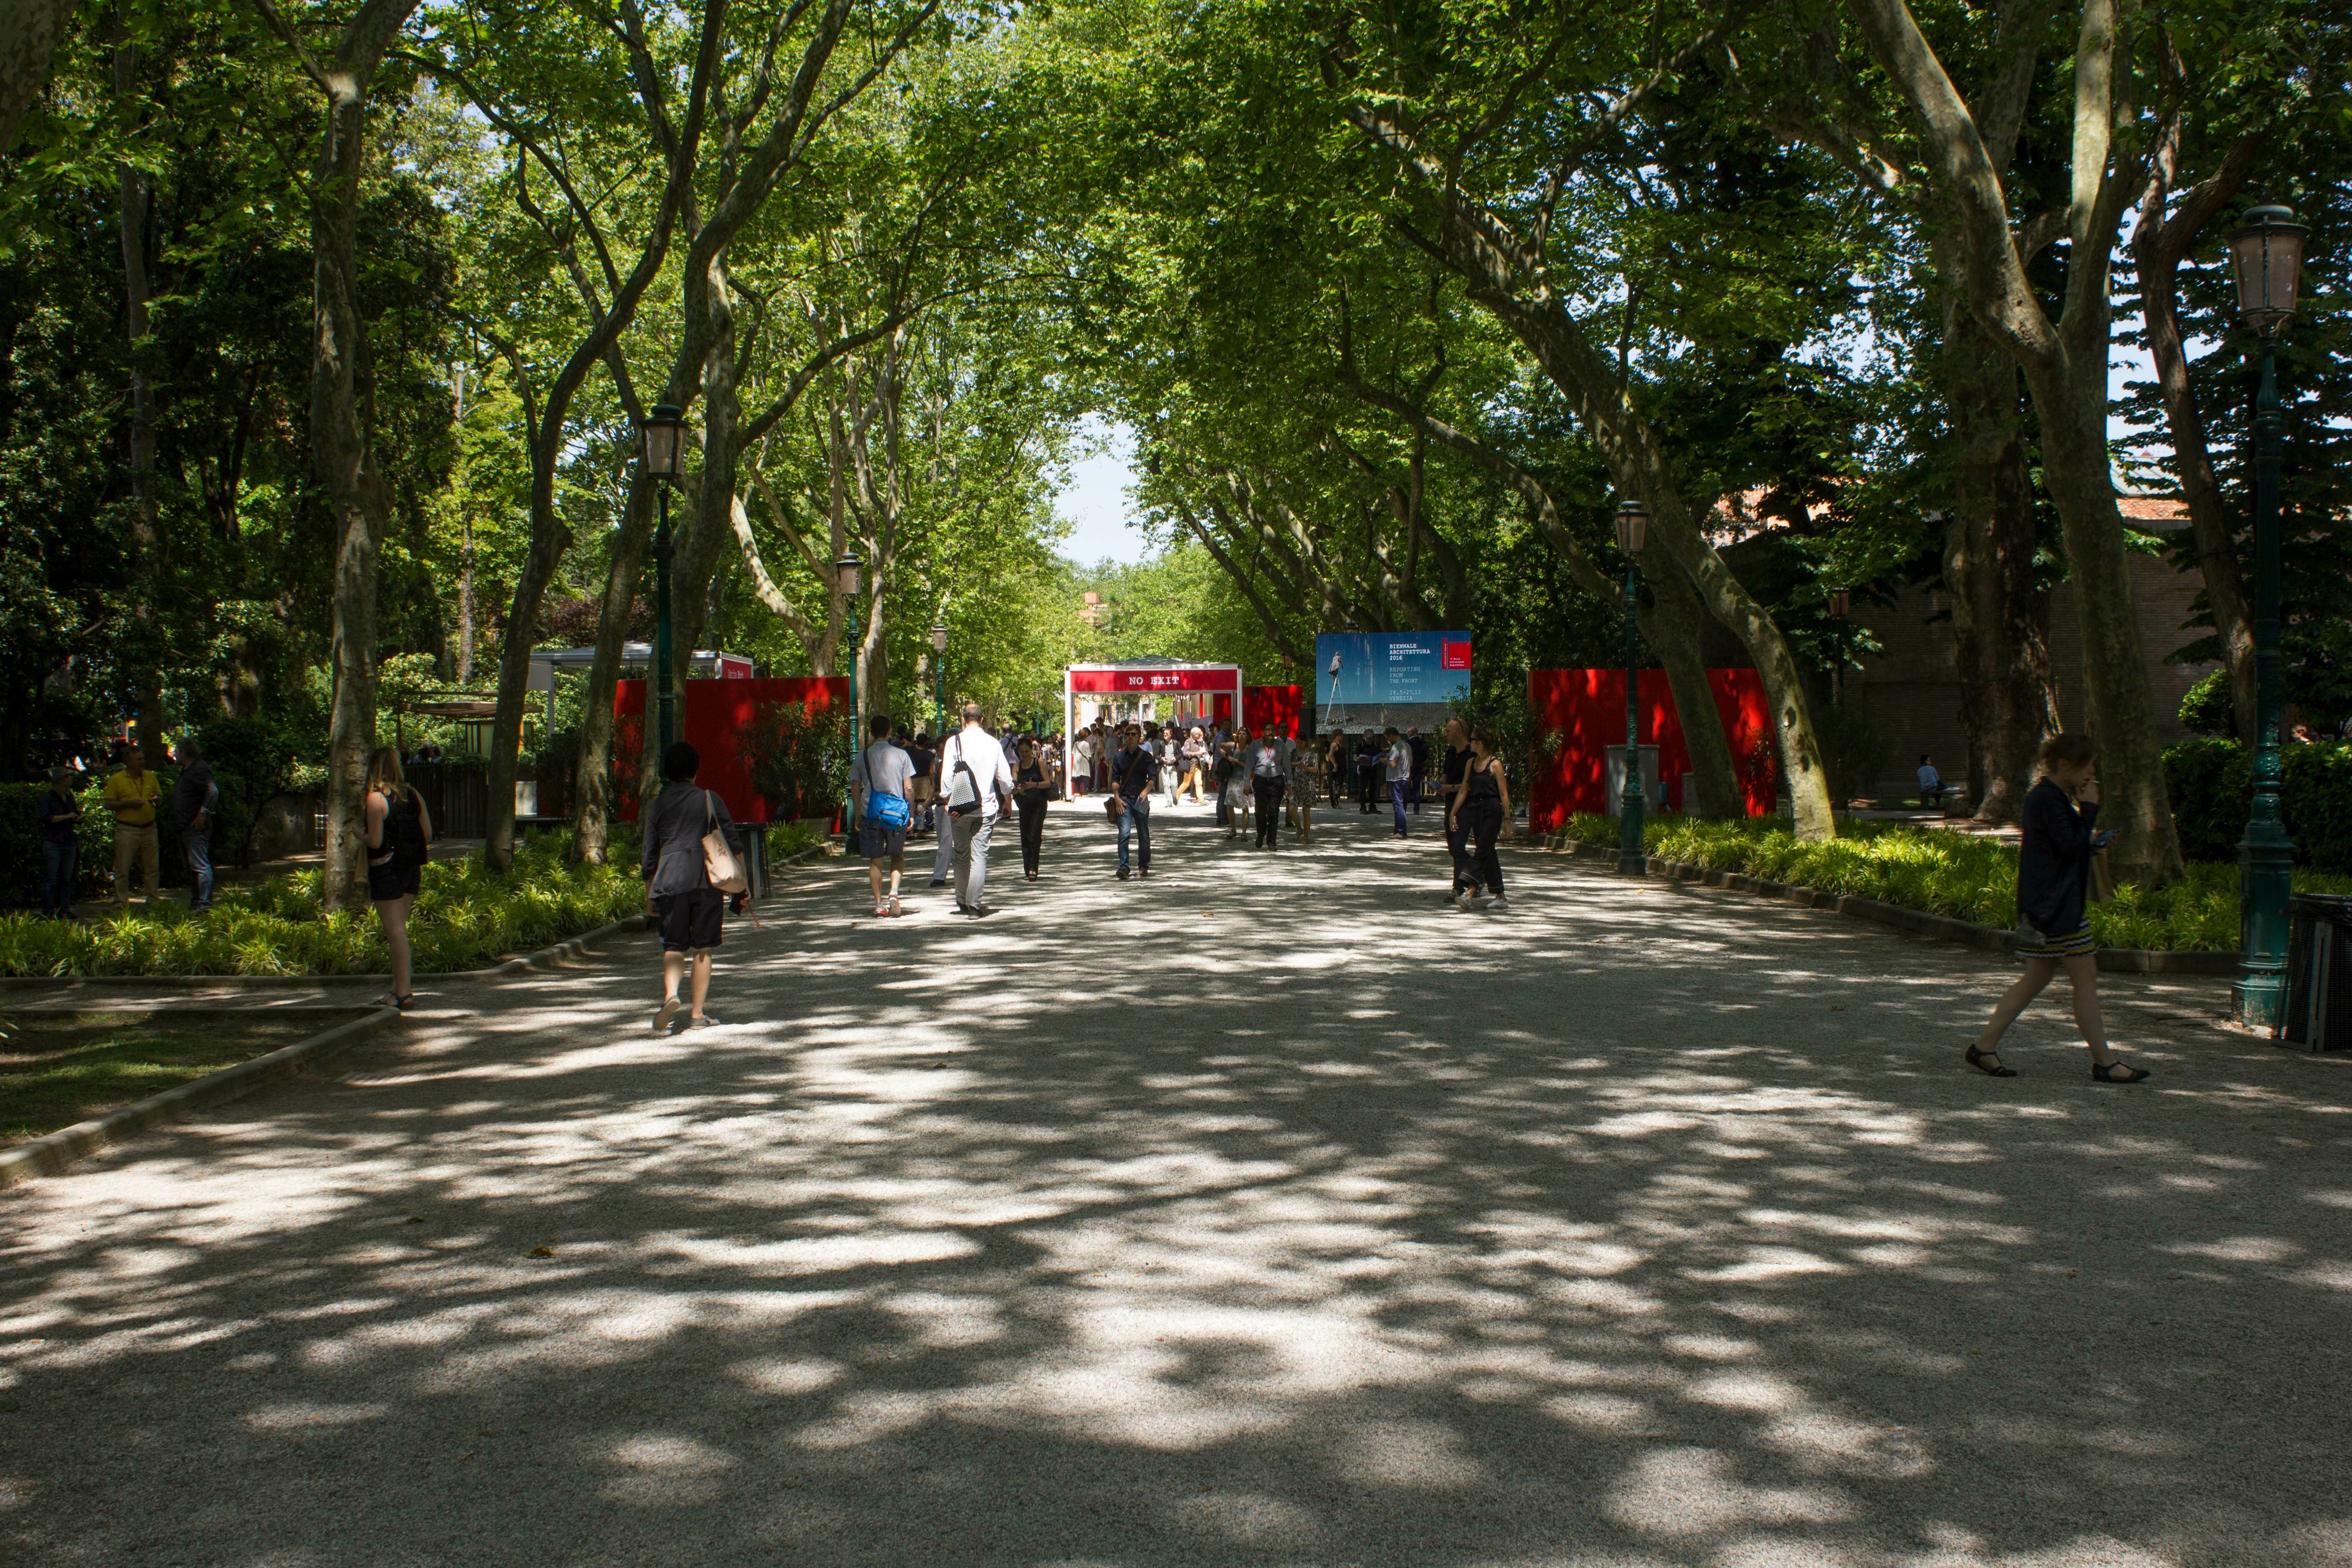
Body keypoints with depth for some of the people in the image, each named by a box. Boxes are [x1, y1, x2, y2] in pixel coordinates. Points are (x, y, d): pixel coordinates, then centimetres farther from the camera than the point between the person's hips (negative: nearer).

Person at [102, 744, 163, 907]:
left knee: (153, 867, 7)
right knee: (122, 869, -2)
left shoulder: (150, 777, 11)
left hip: (149, 829, 4)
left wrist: (156, 799, -4)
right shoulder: (116, 780, -2)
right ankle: (121, 902, 3)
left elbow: (160, 796, 20)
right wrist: (129, 804, -17)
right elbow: (109, 805, -4)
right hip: (127, 830, -4)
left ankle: (153, 900, 16)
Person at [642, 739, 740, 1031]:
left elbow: (650, 853, 11)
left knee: (674, 946, 6)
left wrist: (649, 893, 18)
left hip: (670, 881, 1)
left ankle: (671, 995, -21)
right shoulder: (709, 799, 4)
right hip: (706, 879, -1)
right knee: (702, 949, 5)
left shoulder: (657, 805, 9)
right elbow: (732, 840, 2)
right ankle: (697, 1014, 5)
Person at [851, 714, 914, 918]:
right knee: (898, 856, 14)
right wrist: (911, 814, 7)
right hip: (896, 814, -1)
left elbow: (855, 789, 3)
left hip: (870, 814, 1)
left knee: (875, 860, 7)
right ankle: (894, 892, -8)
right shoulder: (901, 755, -1)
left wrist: (858, 816, 11)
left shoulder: (863, 757, 2)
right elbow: (909, 788, -2)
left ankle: (879, 904, 4)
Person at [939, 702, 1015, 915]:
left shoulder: (954, 742, -5)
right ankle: (974, 904, -8)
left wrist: (948, 801, 0)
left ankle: (962, 902, 21)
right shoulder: (993, 743, 1)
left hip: (960, 808, 0)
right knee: (980, 856, -1)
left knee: (962, 856, 13)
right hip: (987, 807, 0)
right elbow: (1005, 777, 6)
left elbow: (946, 776, -8)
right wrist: (1008, 801, 21)